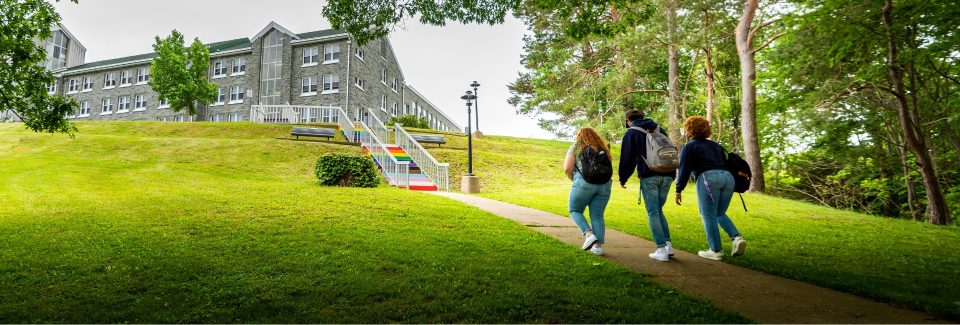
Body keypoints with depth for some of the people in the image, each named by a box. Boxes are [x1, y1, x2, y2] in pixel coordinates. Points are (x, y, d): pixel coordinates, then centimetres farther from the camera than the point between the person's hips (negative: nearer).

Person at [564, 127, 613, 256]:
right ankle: (598, 246, 8)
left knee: (575, 210, 12)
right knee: (597, 215, 10)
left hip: (584, 183, -4)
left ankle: (589, 235, -4)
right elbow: (610, 170, 16)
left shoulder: (576, 147, 8)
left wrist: (572, 178, 16)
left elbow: (567, 168, 0)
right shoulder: (603, 149, 21)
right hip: (604, 185, 4)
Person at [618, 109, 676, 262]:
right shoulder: (659, 129, 20)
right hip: (667, 175, 5)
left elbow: (627, 158, 0)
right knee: (659, 211, 16)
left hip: (649, 176, -5)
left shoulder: (631, 133, 5)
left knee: (652, 213, 0)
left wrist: (623, 179, 10)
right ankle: (668, 246, 8)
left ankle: (661, 250, -6)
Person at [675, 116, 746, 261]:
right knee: (720, 214, 18)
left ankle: (716, 251, 2)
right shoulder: (715, 145, 28)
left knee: (709, 216, 1)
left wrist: (678, 190, 4)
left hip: (708, 178, -6)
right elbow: (726, 163, 25)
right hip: (727, 177, 6)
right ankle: (737, 237, -4)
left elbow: (684, 170, 2)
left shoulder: (689, 147, 9)